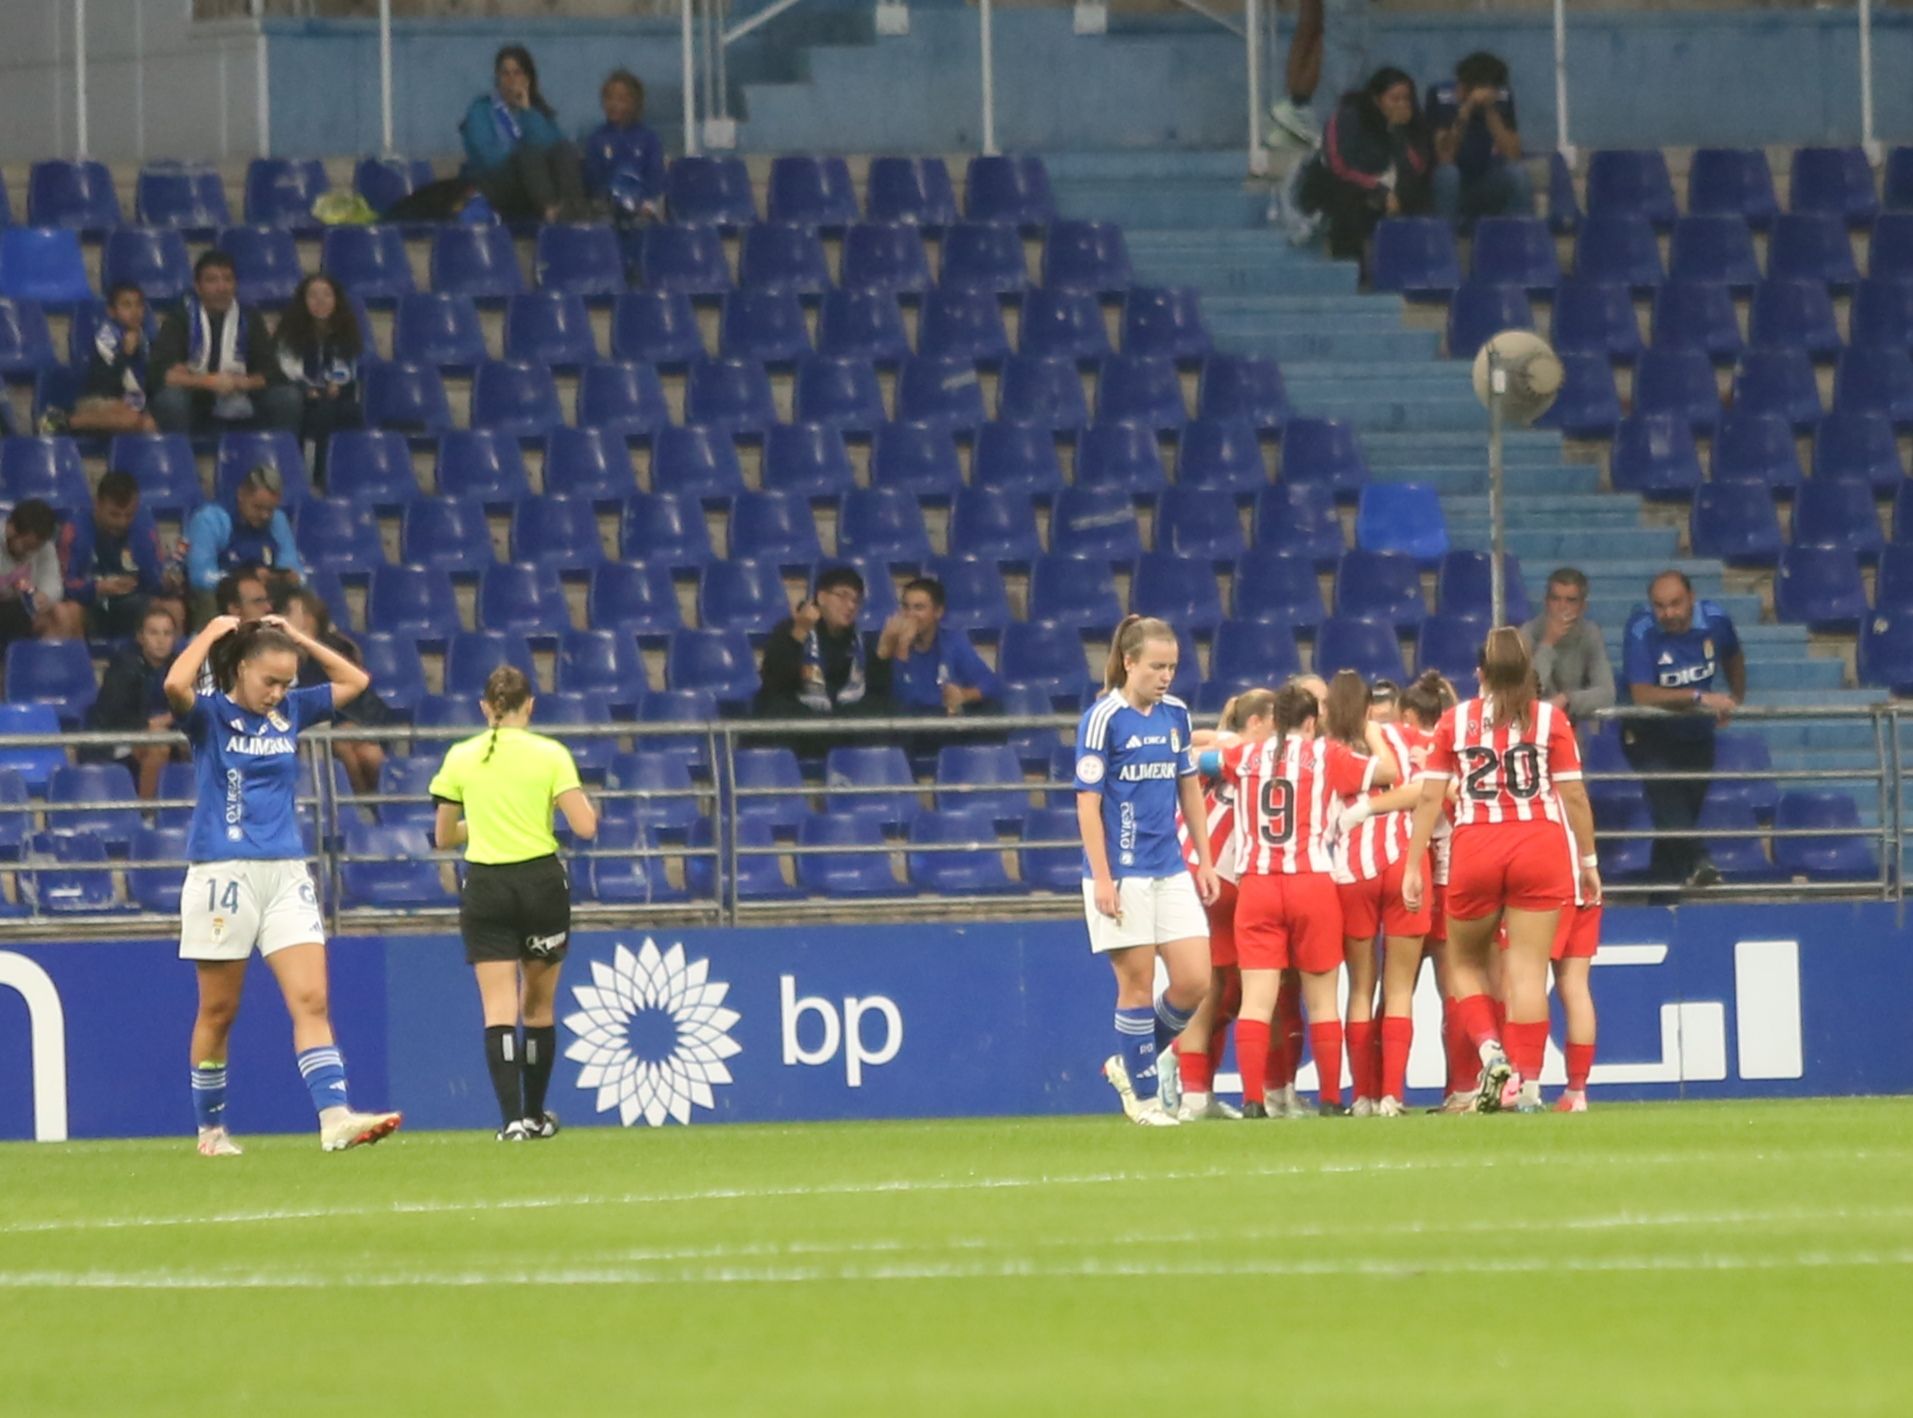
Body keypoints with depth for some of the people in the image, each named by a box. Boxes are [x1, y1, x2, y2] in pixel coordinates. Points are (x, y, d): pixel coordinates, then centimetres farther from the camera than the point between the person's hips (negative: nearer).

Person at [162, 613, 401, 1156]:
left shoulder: (290, 711, 11)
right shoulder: (210, 715, -3)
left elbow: (355, 681, 19)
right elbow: (175, 685, -25)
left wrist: (296, 638, 10)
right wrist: (212, 633, -11)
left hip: (285, 873, 4)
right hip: (224, 872, -4)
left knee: (311, 1000, -9)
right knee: (218, 1011, 5)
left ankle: (335, 1119, -19)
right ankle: (211, 1129, 16)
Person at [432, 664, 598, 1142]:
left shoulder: (461, 757, 2)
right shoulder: (550, 754, -4)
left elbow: (444, 837, 8)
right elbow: (585, 826, -11)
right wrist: (583, 803, 11)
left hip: (485, 887, 0)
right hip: (541, 882, 0)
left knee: (499, 1009, -4)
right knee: (539, 1007, 15)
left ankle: (512, 1118, -18)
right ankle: (535, 1115, 24)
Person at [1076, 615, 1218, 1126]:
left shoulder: (1175, 714, 9)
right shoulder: (1102, 720, -9)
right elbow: (1088, 802, -10)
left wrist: (1205, 862, 16)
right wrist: (1102, 878, -15)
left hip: (1170, 870, 6)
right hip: (1123, 873, -6)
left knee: (1194, 982, -1)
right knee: (1137, 984, -1)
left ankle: (1129, 1064, 19)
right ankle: (1141, 1095, 11)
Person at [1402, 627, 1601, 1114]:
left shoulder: (1454, 721, 6)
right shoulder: (1549, 719, 3)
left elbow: (1430, 796, 3)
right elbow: (1574, 795, 1)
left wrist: (1413, 865, 6)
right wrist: (1588, 860, 10)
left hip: (1475, 848, 1)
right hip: (1541, 846, -1)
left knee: (1465, 962, 18)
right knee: (1528, 970, 1)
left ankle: (1491, 1052, -2)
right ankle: (1526, 1081, -2)